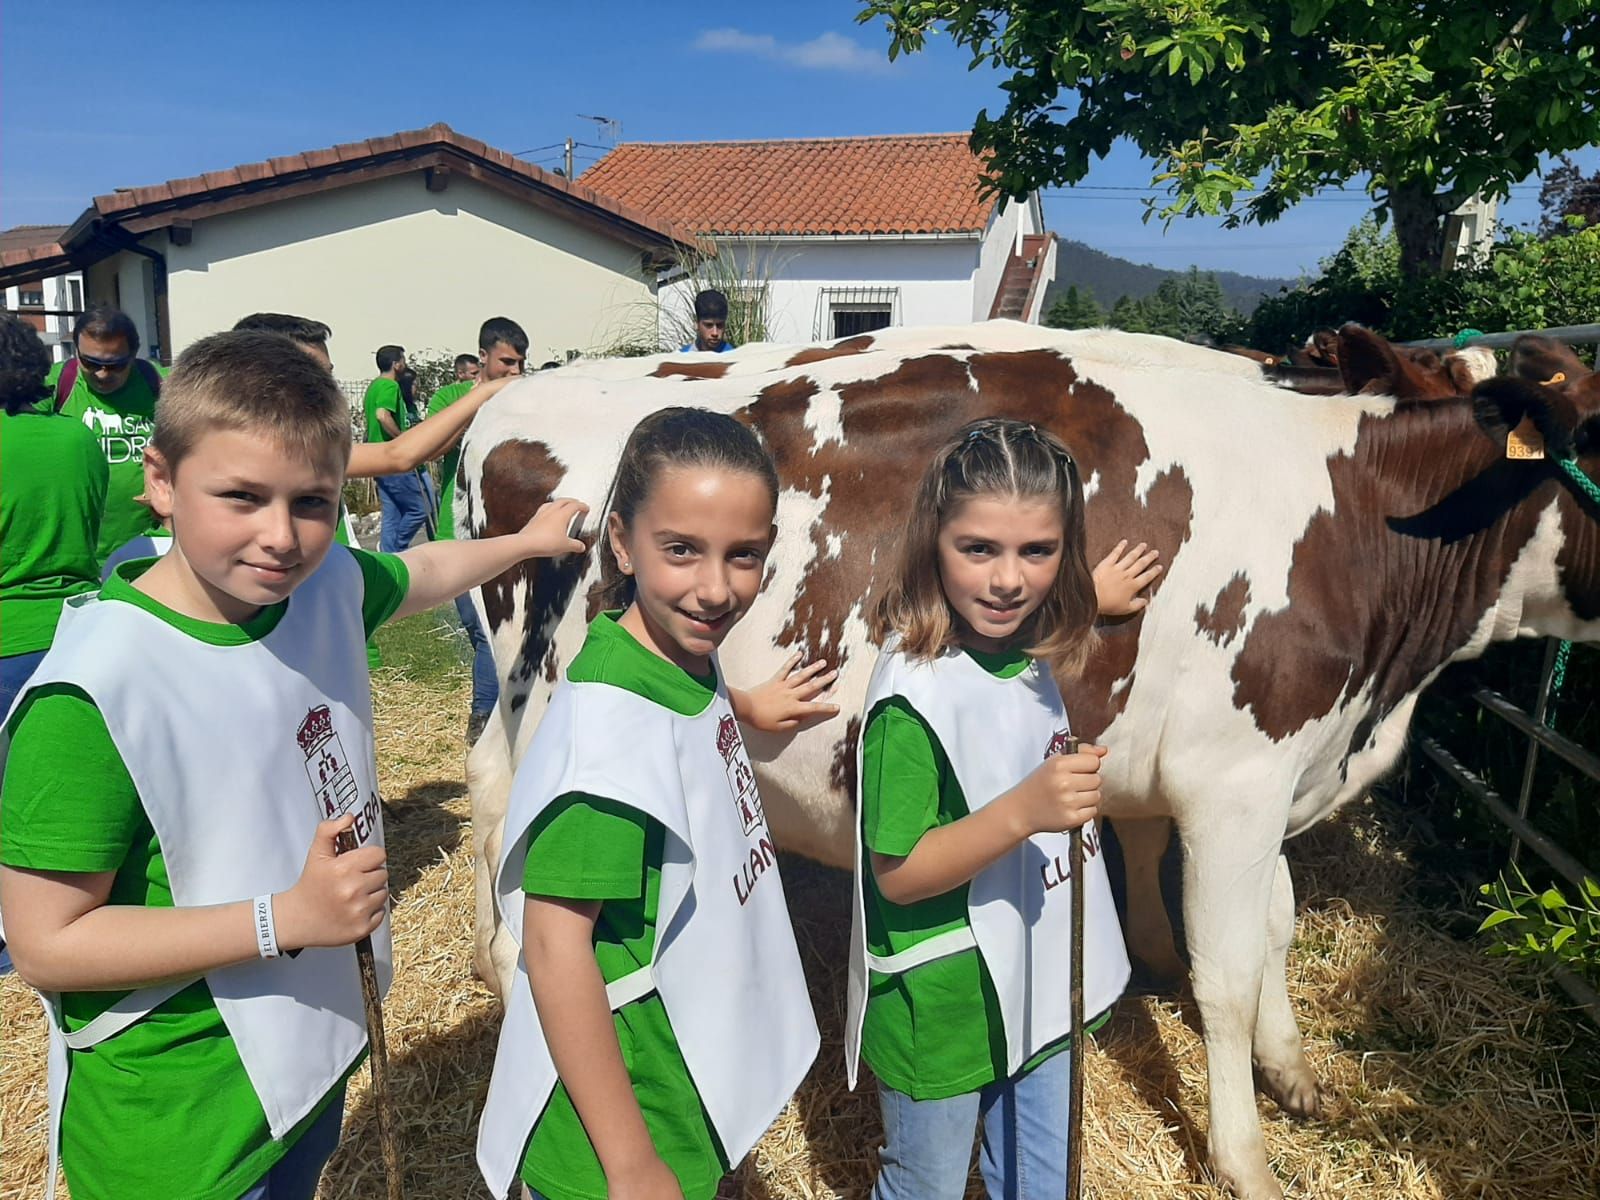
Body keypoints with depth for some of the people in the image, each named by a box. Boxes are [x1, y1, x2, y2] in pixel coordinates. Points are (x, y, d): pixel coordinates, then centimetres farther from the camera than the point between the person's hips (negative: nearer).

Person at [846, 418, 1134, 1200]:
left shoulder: (1033, 657, -3)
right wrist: (1023, 812, -35)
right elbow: (897, 872, -25)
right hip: (939, 1010, -7)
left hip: (1039, 995, 7)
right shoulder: (914, 692, -27)